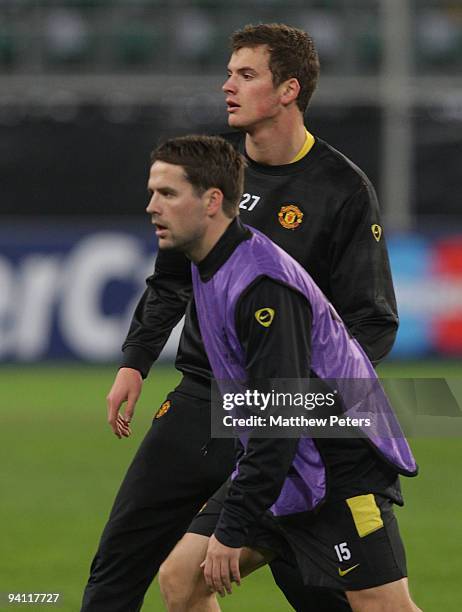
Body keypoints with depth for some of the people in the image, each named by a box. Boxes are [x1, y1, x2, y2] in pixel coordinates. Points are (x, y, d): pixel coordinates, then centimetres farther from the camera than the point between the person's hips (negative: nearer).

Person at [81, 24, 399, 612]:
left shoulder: (344, 189, -8)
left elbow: (374, 321, -8)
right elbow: (171, 278, 20)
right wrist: (134, 362, 10)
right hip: (198, 402, 5)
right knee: (119, 564, 3)